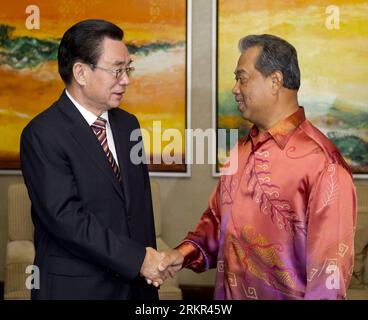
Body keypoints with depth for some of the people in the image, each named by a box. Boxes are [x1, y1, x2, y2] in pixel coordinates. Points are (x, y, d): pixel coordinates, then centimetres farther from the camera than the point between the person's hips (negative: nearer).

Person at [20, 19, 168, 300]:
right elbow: (65, 216, -21)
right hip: (76, 287, -6)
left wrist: (151, 262, 1)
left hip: (134, 283, 6)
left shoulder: (128, 124, 8)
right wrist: (138, 258, -19)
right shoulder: (42, 135, -14)